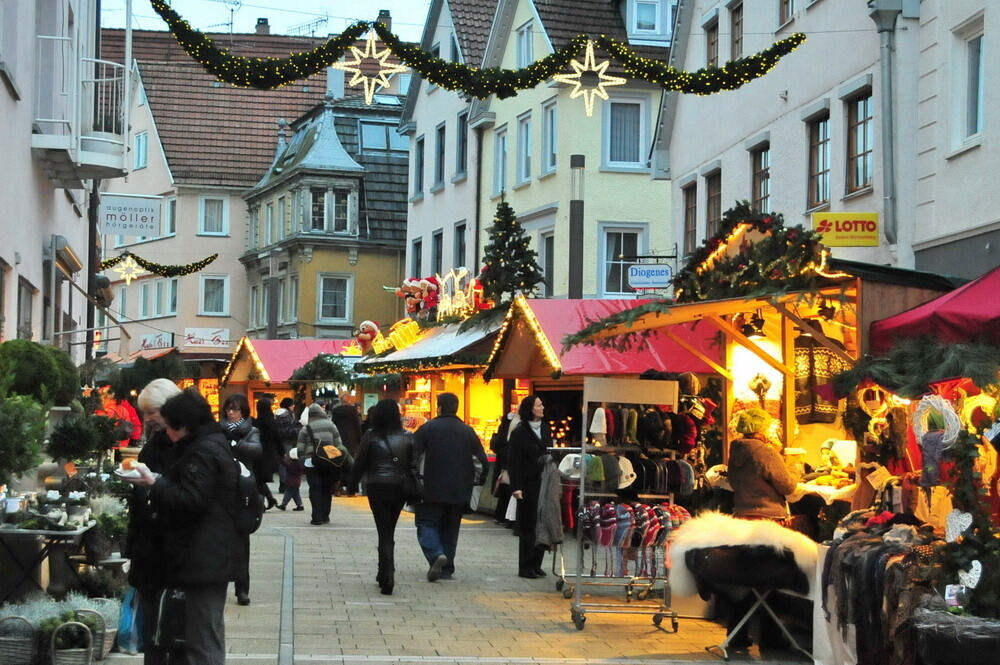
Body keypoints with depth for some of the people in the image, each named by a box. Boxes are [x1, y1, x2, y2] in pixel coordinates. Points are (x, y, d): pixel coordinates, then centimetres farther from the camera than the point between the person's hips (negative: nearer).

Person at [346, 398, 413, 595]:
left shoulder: (370, 437, -5)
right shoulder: (407, 437, 2)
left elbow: (360, 463, -1)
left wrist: (351, 483, 14)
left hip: (377, 488, -3)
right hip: (399, 488, 3)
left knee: (384, 532, -2)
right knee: (389, 531, 17)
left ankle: (388, 577, -16)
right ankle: (384, 574, 25)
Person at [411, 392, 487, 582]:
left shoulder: (427, 428, -4)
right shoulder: (468, 431, 6)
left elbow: (413, 455, -9)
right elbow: (482, 460, 5)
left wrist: (414, 478, -1)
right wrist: (473, 482, 13)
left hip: (433, 489, -3)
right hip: (459, 491, 3)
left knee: (427, 524, 3)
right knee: (450, 528, 14)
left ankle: (436, 555, -22)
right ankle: (447, 568, 14)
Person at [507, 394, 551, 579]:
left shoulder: (545, 429, 13)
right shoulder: (520, 432, -6)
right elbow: (513, 462, -8)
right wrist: (516, 487, -15)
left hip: (544, 485, 6)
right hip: (528, 485, -6)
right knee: (527, 527, 0)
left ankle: (536, 565, 14)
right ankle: (525, 567, 7)